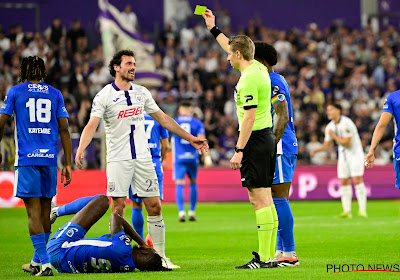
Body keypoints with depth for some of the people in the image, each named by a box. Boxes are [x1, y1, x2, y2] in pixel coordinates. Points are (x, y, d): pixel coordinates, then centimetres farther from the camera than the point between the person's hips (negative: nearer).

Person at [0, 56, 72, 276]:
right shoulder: (55, 94, 11)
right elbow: (64, 129, 6)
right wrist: (68, 164, 8)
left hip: (26, 159, -3)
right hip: (50, 158, 3)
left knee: (33, 211, -6)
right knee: (45, 210, 12)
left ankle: (44, 262, -17)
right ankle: (37, 261, 23)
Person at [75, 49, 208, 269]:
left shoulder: (141, 92, 11)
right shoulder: (104, 96, -4)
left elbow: (163, 118, 19)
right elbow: (92, 125, -13)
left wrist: (190, 138, 19)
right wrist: (81, 148, -31)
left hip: (143, 158, 4)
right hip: (118, 159, -4)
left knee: (154, 205, 1)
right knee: (118, 207, -7)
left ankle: (160, 256, 7)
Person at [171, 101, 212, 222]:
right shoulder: (197, 123, 6)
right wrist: (207, 157, -11)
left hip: (178, 158, -1)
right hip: (192, 157, 1)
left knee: (179, 185, -6)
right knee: (193, 183, 18)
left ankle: (181, 211, -23)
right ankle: (192, 212, 18)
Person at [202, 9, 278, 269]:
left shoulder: (249, 79, -16)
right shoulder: (259, 68, 12)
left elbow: (249, 116, -20)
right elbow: (234, 47, 30)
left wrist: (239, 150, -19)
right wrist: (213, 29, 38)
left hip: (256, 140, -10)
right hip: (267, 138, 10)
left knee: (259, 199, -10)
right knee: (265, 198, 10)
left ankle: (263, 259, -11)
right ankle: (270, 256, 11)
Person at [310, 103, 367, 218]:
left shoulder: (346, 124, -20)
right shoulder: (329, 127, 5)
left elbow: (347, 143, -24)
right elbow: (327, 145, 15)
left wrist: (334, 135, -16)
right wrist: (316, 150, -2)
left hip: (355, 153, -7)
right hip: (343, 155, 7)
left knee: (357, 180, -14)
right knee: (344, 182, 1)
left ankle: (362, 210, -13)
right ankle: (347, 211, 2)